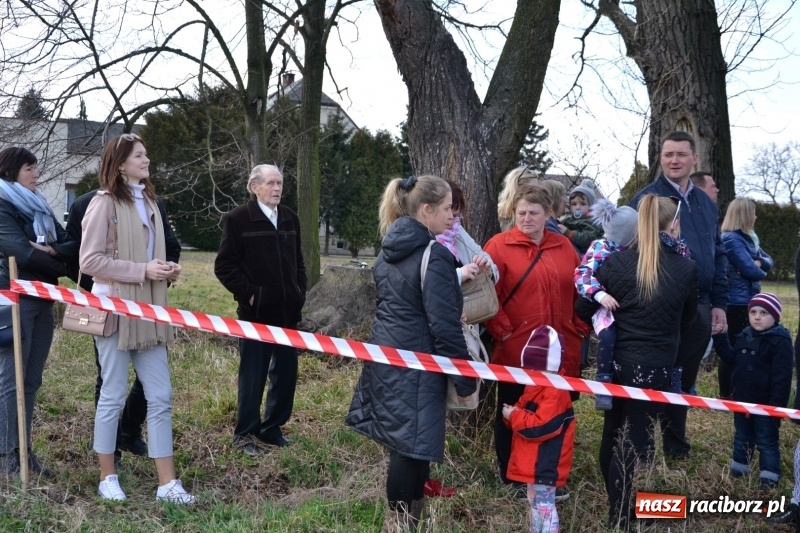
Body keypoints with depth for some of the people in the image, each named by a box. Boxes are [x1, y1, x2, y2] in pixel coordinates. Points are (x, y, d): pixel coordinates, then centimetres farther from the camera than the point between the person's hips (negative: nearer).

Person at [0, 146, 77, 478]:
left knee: (31, 381, 9)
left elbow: (72, 245, 8)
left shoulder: (39, 207, 17)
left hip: (43, 299, 7)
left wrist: (52, 250, -13)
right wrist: (61, 268, -2)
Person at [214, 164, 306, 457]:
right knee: (253, 375, 3)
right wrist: (248, 293, -13)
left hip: (287, 312, 6)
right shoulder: (238, 218, -7)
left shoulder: (290, 218, 10)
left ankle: (272, 427, 25)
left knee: (286, 373, 10)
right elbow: (224, 266, -8)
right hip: (256, 312, -5)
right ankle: (246, 433, 17)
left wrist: (300, 292, 8)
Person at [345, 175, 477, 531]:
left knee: (401, 445, 18)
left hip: (384, 358, 9)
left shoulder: (388, 250, 11)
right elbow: (444, 326, -17)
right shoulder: (434, 255, -15)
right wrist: (465, 381, -10)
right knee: (412, 450, 1)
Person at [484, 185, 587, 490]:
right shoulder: (499, 245, -5)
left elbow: (579, 290, 16)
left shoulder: (564, 247, 10)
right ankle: (511, 478, 24)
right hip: (516, 351, -4)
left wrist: (580, 325, 6)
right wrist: (503, 331, -14)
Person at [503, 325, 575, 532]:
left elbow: (540, 426, -29)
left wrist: (514, 416, -20)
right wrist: (512, 414, -5)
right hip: (532, 462, 11)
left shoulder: (555, 392, -22)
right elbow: (526, 416, 18)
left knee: (545, 505, -5)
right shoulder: (534, 387, 11)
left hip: (546, 464, -11)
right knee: (534, 502, 21)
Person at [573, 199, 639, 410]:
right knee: (608, 336, -34)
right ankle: (604, 385, -16)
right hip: (609, 307, -4)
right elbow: (582, 275, -12)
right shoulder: (600, 247, -1)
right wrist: (599, 294, -29)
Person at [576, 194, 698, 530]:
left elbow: (584, 309, -2)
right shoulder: (686, 269, -5)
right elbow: (688, 318, 9)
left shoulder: (616, 262, -5)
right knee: (636, 441, 6)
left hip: (616, 362, 2)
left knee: (612, 436, 17)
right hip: (656, 368, -2)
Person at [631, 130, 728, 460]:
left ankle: (676, 445, 29)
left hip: (699, 307, 6)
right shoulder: (647, 198, -6)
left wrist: (719, 303, 12)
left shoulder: (705, 203, 13)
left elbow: (718, 256, 17)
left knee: (684, 379, 15)